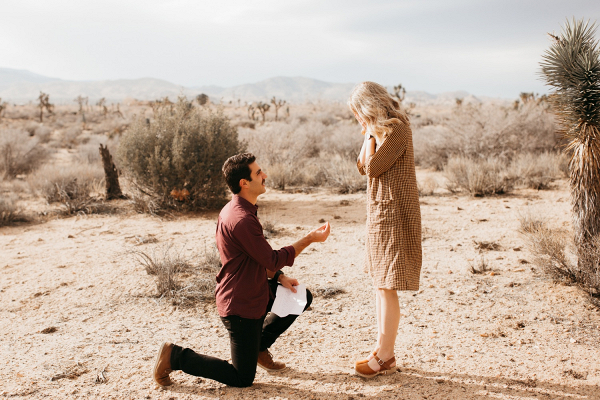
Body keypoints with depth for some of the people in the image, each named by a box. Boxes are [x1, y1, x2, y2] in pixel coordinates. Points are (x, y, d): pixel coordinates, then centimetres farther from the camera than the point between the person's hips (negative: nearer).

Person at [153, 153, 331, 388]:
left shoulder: (236, 210, 6)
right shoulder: (242, 220, -28)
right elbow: (273, 260, -22)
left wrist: (279, 277, 3)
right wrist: (310, 239, -14)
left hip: (254, 291, 10)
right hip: (241, 306, -10)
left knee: (303, 298, 14)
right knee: (242, 379, 2)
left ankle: (259, 346, 24)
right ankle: (175, 356, 6)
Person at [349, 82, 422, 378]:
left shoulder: (397, 128, -15)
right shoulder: (382, 130, 14)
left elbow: (373, 167, -19)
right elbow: (363, 167, 13)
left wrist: (371, 133, -9)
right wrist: (369, 133, 7)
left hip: (392, 214, -10)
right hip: (379, 212, 10)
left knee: (386, 287, -5)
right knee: (380, 284, 13)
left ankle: (384, 357, 5)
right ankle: (384, 350, 23)